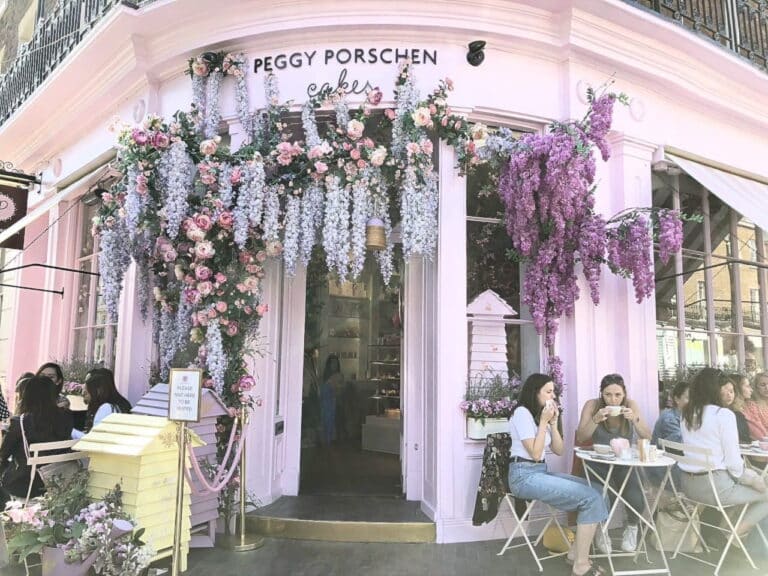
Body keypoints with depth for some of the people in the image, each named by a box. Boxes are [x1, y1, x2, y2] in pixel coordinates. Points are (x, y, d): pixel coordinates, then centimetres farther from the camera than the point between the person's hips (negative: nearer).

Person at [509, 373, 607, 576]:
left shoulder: (540, 414, 16)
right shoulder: (522, 413, -11)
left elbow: (559, 450, 14)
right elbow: (535, 453, -16)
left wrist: (553, 422, 3)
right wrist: (544, 421, -12)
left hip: (541, 472, 9)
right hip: (524, 476, -9)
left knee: (594, 490, -1)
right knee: (591, 498, -18)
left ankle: (576, 551, 5)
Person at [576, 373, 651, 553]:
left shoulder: (631, 405, -5)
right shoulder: (592, 405, -10)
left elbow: (647, 437, -8)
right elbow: (580, 438, -15)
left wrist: (635, 419, -26)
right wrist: (596, 419, -30)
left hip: (624, 463, 2)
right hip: (600, 463, -1)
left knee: (636, 501, -24)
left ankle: (631, 527, 13)